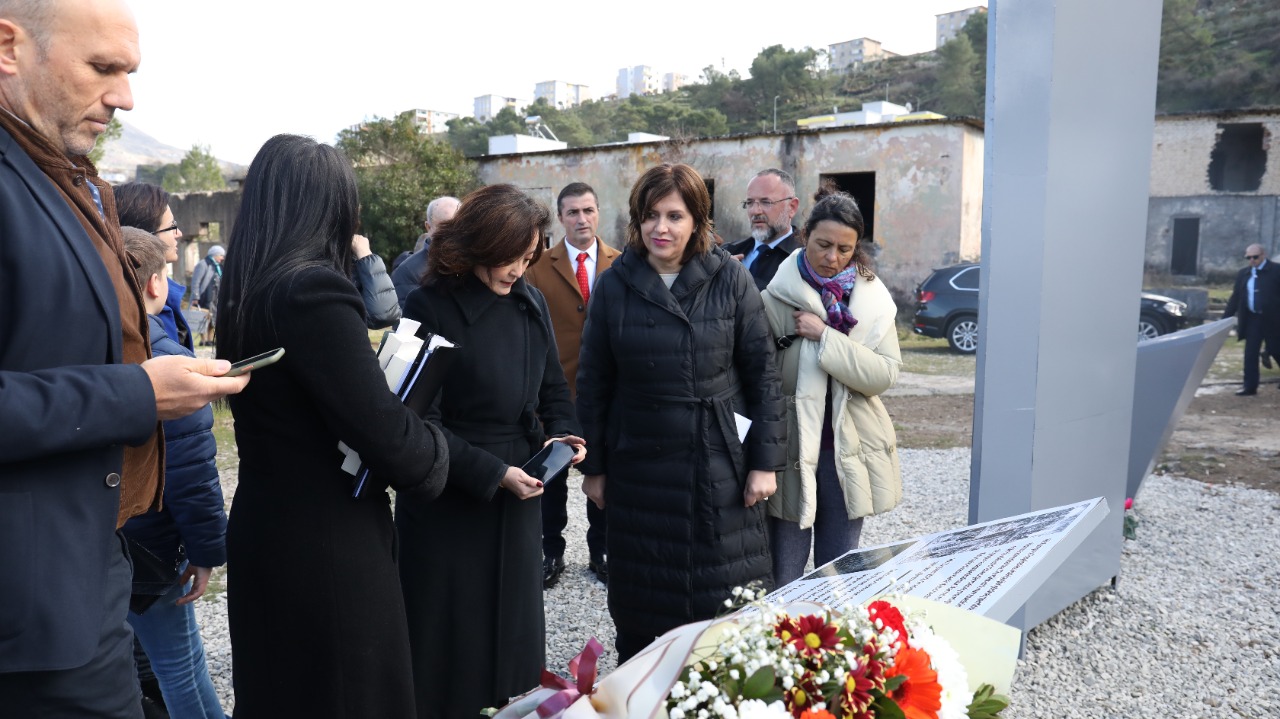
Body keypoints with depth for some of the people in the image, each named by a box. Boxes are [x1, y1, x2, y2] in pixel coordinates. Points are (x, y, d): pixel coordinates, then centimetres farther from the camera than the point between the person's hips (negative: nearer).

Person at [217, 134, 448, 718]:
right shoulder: (313, 290, -22)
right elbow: (385, 431, -25)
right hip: (328, 551, -9)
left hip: (263, 536, 9)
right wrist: (434, 452, -5)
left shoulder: (246, 290, 5)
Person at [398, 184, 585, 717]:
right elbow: (421, 421, -15)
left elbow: (552, 388, 14)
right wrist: (493, 473, -19)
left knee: (513, 626, 17)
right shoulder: (430, 308, -14)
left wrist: (562, 433, -5)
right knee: (451, 643, 7)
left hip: (518, 499, 6)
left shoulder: (531, 303, 3)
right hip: (449, 502, -5)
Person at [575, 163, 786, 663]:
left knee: (731, 603, 8)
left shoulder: (731, 279, -1)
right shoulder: (614, 287, 0)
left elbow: (762, 373, 0)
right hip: (638, 467, 1)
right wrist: (593, 467, 4)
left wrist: (765, 461, -4)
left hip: (720, 466, 0)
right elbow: (593, 383, 5)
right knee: (639, 604, 10)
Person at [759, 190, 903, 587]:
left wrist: (825, 337, -17)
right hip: (789, 448, -3)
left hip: (848, 453, 3)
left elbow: (885, 373, -8)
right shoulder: (776, 296, -8)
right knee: (783, 577, 5)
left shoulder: (872, 298, 3)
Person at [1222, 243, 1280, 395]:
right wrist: (1225, 319, 5)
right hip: (1252, 319, 4)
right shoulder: (1243, 274, 9)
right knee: (1250, 355, 3)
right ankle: (1250, 387, 8)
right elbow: (1235, 298, 10)